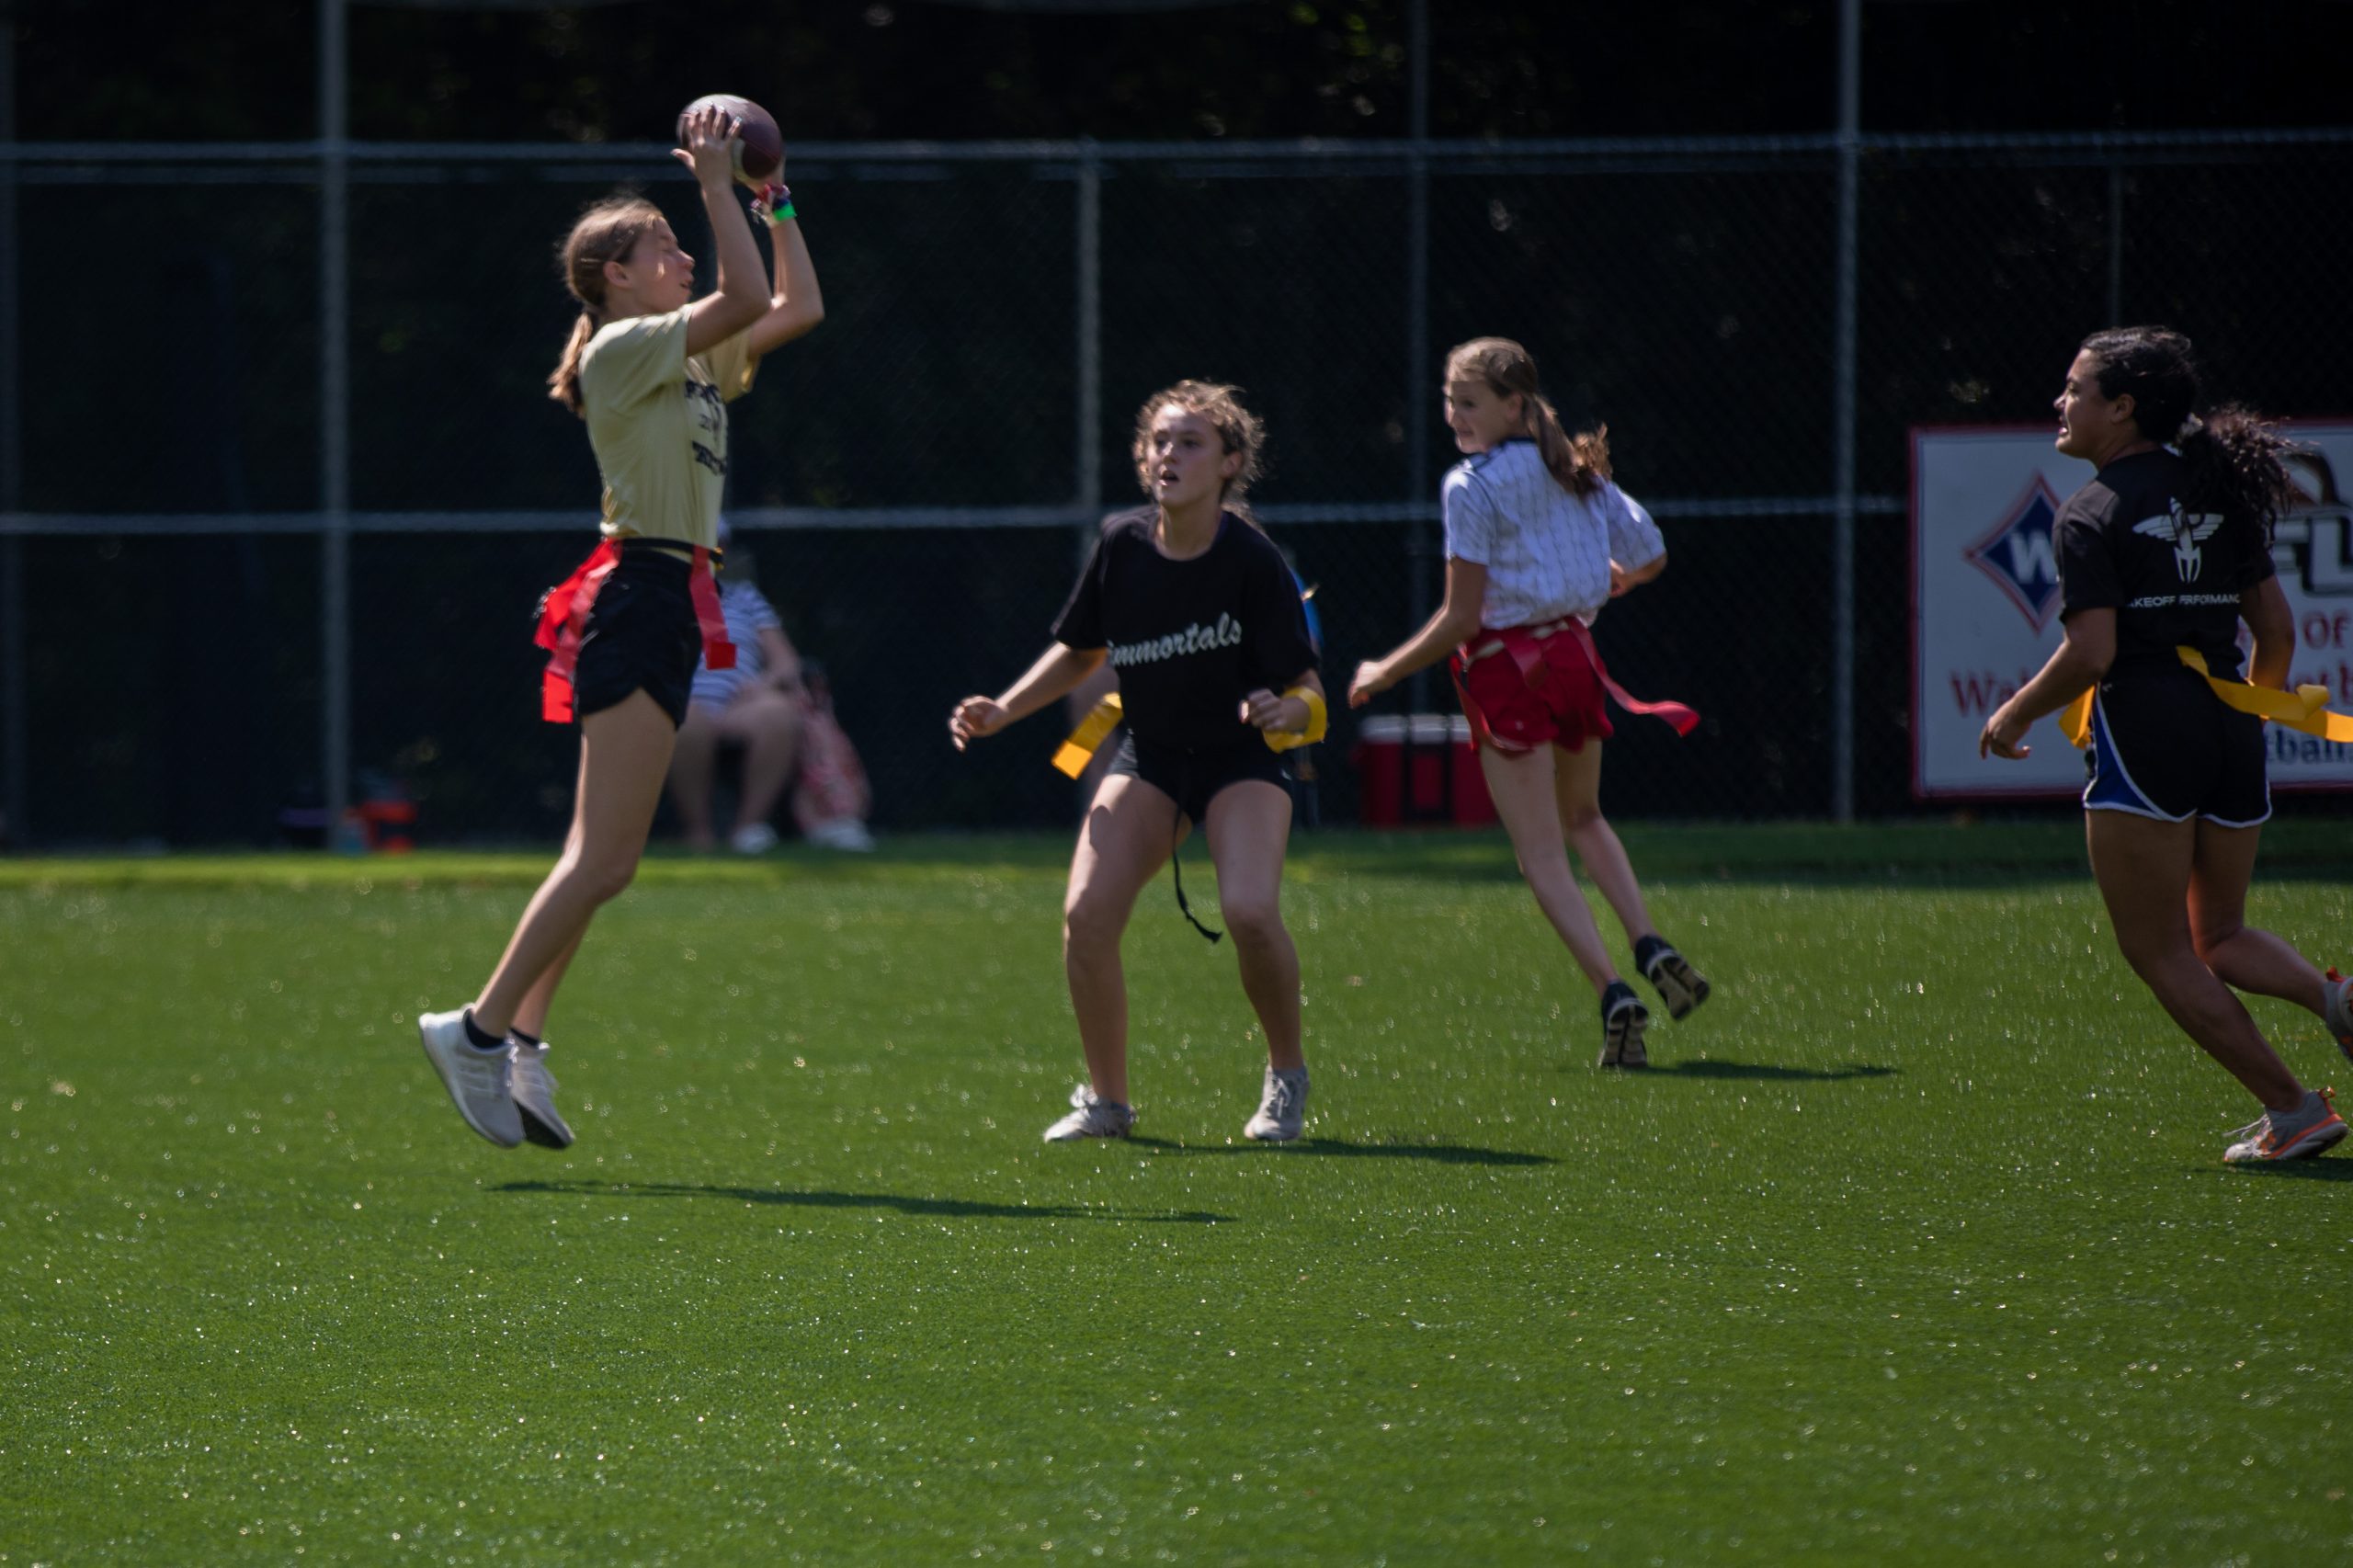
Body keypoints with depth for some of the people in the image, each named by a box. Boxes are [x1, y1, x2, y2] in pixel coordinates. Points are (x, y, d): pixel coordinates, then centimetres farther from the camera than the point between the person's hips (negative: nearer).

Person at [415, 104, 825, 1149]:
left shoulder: (690, 357, 18)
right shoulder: (623, 350, -9)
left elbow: (798, 308, 22)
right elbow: (746, 301, -20)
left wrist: (773, 200, 17)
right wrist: (716, 187, -16)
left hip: (666, 609, 10)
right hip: (638, 601, -10)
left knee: (597, 859, 10)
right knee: (605, 860, -13)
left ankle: (516, 1040, 11)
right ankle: (484, 1028, -10)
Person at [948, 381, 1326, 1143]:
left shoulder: (1254, 561, -19)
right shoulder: (1121, 546, -7)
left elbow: (1307, 692, -17)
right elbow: (1080, 652, 12)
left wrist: (1286, 713, -39)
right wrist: (1001, 711, 1)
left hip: (1243, 759, -4)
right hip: (1150, 757, 4)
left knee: (1248, 909, -28)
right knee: (1086, 913, -16)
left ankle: (1286, 1077, -1)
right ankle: (1106, 1099, 4)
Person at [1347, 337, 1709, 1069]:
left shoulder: (1471, 487, -13)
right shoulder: (1577, 471, 6)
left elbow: (1461, 617, -14)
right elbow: (1649, 557, 13)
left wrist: (1386, 672, -3)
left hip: (1506, 663, -6)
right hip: (1573, 651, 6)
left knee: (1542, 857, -2)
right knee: (1584, 819, 28)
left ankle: (1613, 992, -17)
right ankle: (1650, 948, 8)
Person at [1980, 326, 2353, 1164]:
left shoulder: (2093, 513, -8)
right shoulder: (2216, 495, 12)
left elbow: (2091, 653, -16)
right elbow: (2277, 630, 12)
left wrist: (2016, 715, -1)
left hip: (2143, 726, -7)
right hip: (2229, 732, 7)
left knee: (2158, 950, 4)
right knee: (2219, 938, 19)